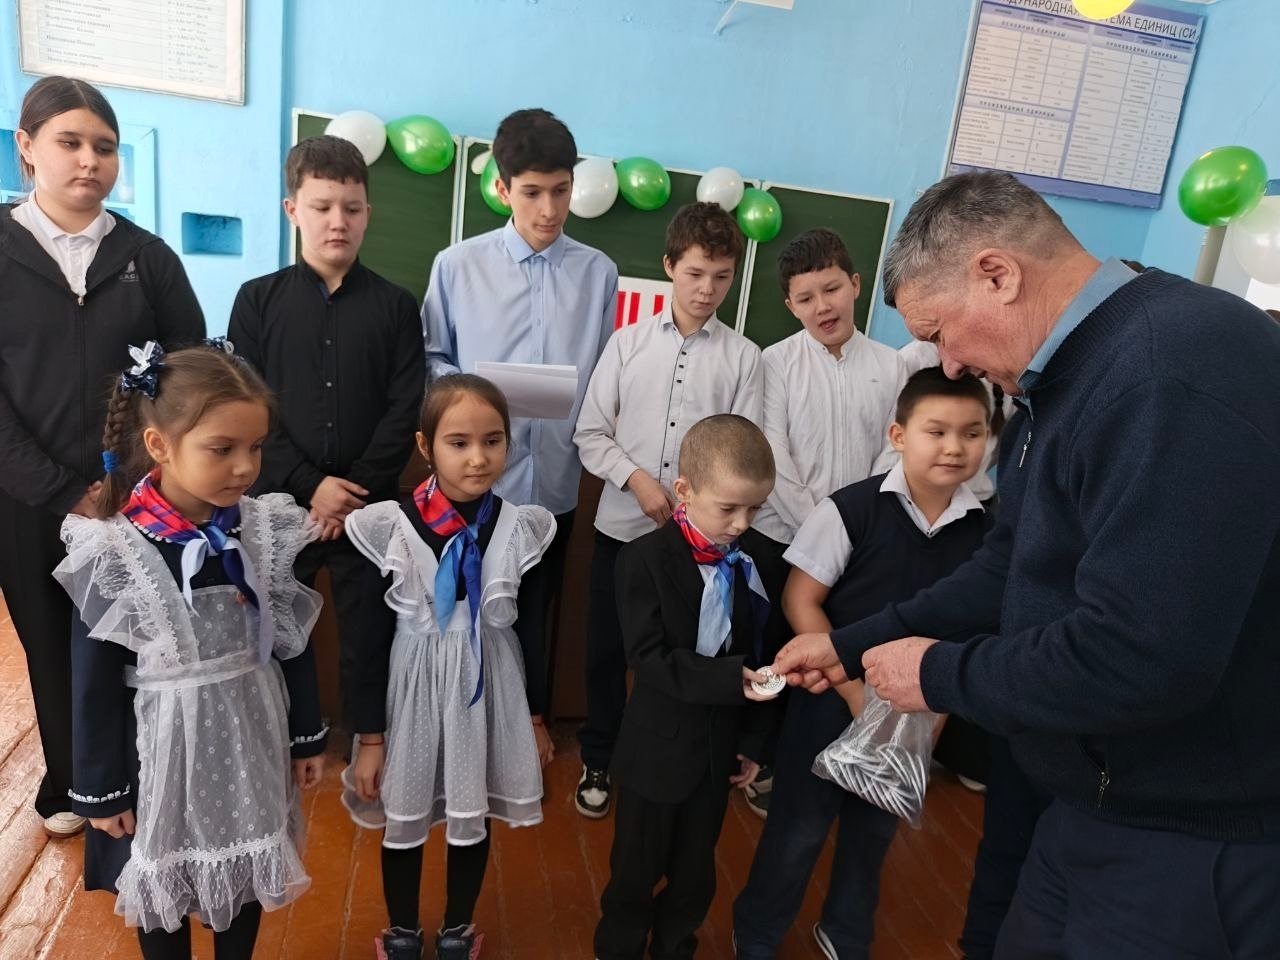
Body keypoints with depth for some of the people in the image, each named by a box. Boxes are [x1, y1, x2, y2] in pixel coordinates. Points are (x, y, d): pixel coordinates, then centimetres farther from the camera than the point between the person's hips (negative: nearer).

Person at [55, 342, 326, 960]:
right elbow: (94, 682, -10)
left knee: (246, 877, 22)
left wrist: (306, 736, 7)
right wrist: (100, 789, -3)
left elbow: (293, 643, 0)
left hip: (250, 739, 3)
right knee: (164, 887, 20)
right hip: (164, 751, -2)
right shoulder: (113, 554, -19)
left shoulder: (268, 533, -10)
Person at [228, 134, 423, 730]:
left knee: (368, 642, 7)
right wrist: (310, 486, -12)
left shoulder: (395, 305, 5)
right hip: (279, 504, 1)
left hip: (368, 507, 0)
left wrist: (354, 491, -11)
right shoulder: (258, 299, 4)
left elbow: (404, 412, -2)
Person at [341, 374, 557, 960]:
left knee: (473, 821, 19)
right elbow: (371, 639, -8)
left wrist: (536, 718, 9)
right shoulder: (390, 527, -16)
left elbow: (530, 631, 1)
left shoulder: (522, 529, -10)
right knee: (403, 822, 17)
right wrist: (370, 737, -5)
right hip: (413, 693, -1)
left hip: (488, 694, 2)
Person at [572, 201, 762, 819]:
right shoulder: (628, 342, 1)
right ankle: (598, 761, 35)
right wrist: (637, 479, -13)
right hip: (621, 525, 1)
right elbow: (590, 433, 0)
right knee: (606, 650, 13)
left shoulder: (743, 357, -1)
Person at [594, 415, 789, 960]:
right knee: (636, 870, 16)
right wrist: (731, 679, -31)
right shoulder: (646, 559, -17)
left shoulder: (762, 563, -5)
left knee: (695, 872, 21)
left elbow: (767, 655, 1)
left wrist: (755, 741, 2)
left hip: (721, 747, 4)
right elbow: (649, 657, -23)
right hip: (658, 748, -3)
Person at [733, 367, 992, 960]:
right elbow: (799, 602, -15)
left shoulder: (982, 529, -7)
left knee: (876, 829, 22)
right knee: (799, 827, 10)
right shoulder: (850, 510, -19)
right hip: (832, 700, -4)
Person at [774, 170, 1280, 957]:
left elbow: (1134, 660, -33)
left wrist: (940, 675, -16)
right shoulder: (1071, 376, 6)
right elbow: (1008, 572, 12)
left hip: (1198, 844, -8)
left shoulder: (1177, 373, -28)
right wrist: (850, 646, 12)